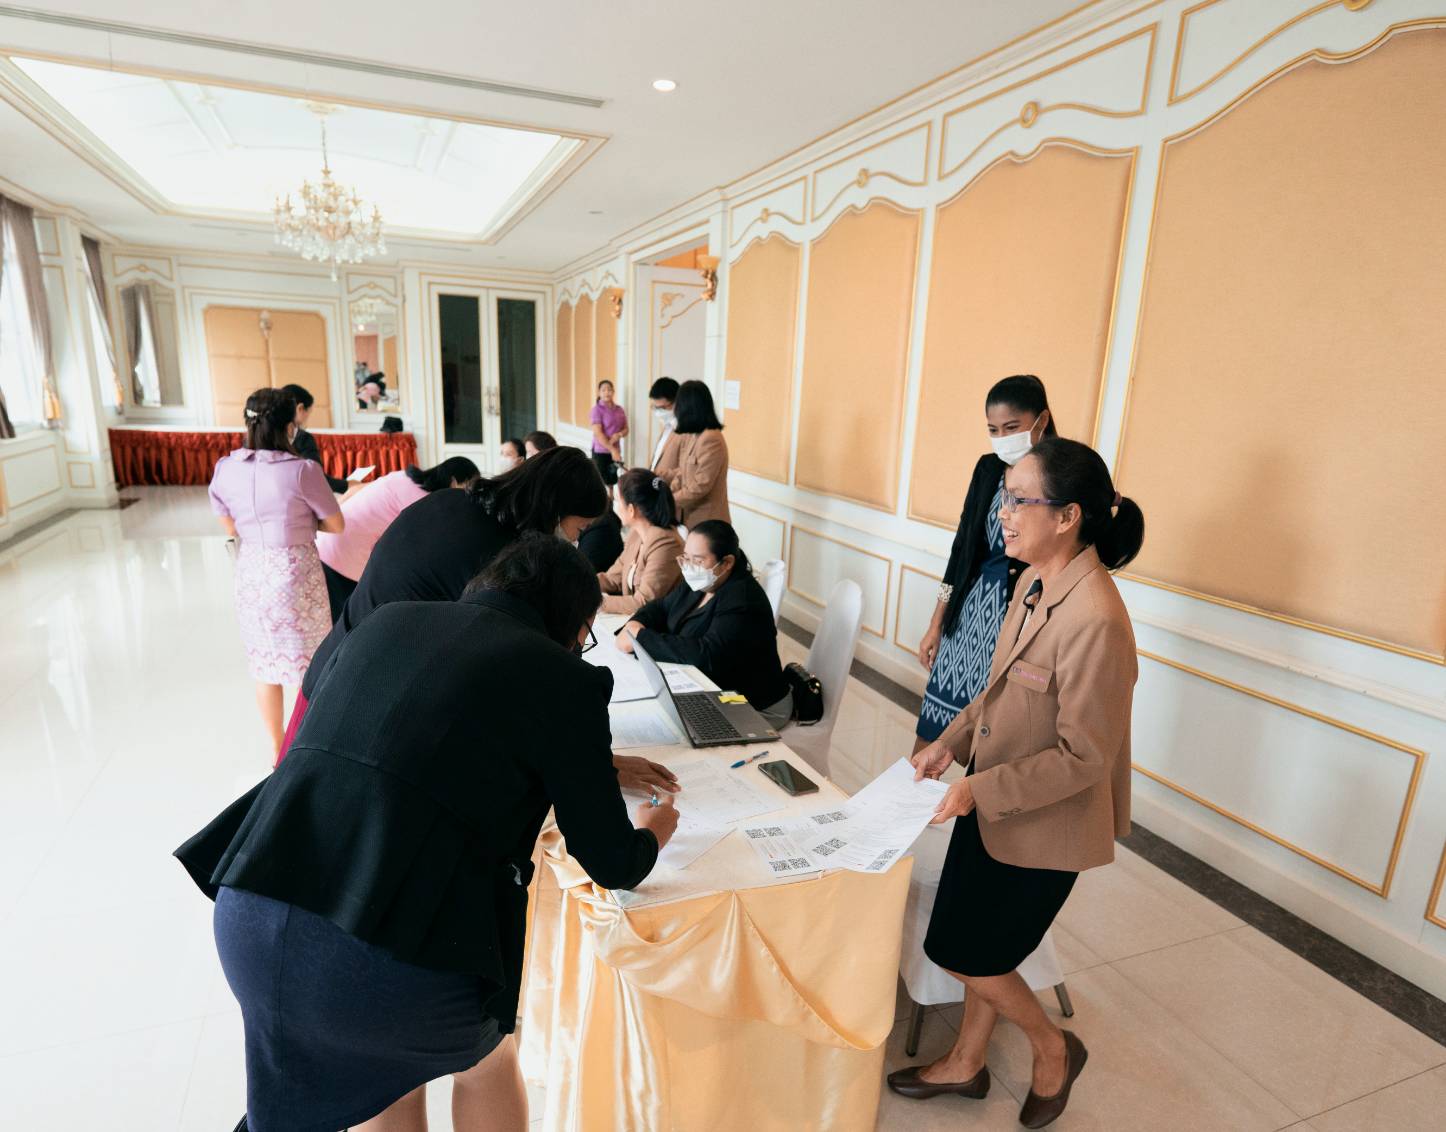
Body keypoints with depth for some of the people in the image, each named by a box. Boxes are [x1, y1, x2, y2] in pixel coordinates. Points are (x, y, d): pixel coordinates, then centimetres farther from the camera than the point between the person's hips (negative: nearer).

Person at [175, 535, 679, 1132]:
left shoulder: (386, 619, 12)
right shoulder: (563, 679, -4)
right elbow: (611, 864, 3)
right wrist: (650, 835, 26)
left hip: (246, 923, 5)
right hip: (394, 964, -5)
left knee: (385, 1068, 35)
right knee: (489, 1057, 30)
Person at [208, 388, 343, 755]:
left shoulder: (225, 469, -4)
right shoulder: (303, 470, -18)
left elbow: (230, 528, 9)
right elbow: (337, 525, -7)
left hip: (251, 573, 5)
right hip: (295, 573, -4)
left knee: (264, 664, 18)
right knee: (308, 663, 12)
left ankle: (276, 747, 32)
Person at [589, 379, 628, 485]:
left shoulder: (620, 409, 7)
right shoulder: (597, 409, -9)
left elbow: (626, 429, 12)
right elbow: (598, 433, -17)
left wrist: (619, 435, -13)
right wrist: (612, 450, -23)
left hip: (615, 451, 5)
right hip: (600, 451, -5)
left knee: (612, 481, 11)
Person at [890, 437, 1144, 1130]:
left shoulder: (1094, 620, -30)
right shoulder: (1035, 583, -3)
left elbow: (1082, 757, -25)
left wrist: (979, 789, -24)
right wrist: (950, 741, 1)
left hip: (1042, 821, -8)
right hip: (994, 801, 8)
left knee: (963, 952, 11)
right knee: (983, 946, 23)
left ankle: (1053, 1050, 38)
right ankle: (966, 1064, 46)